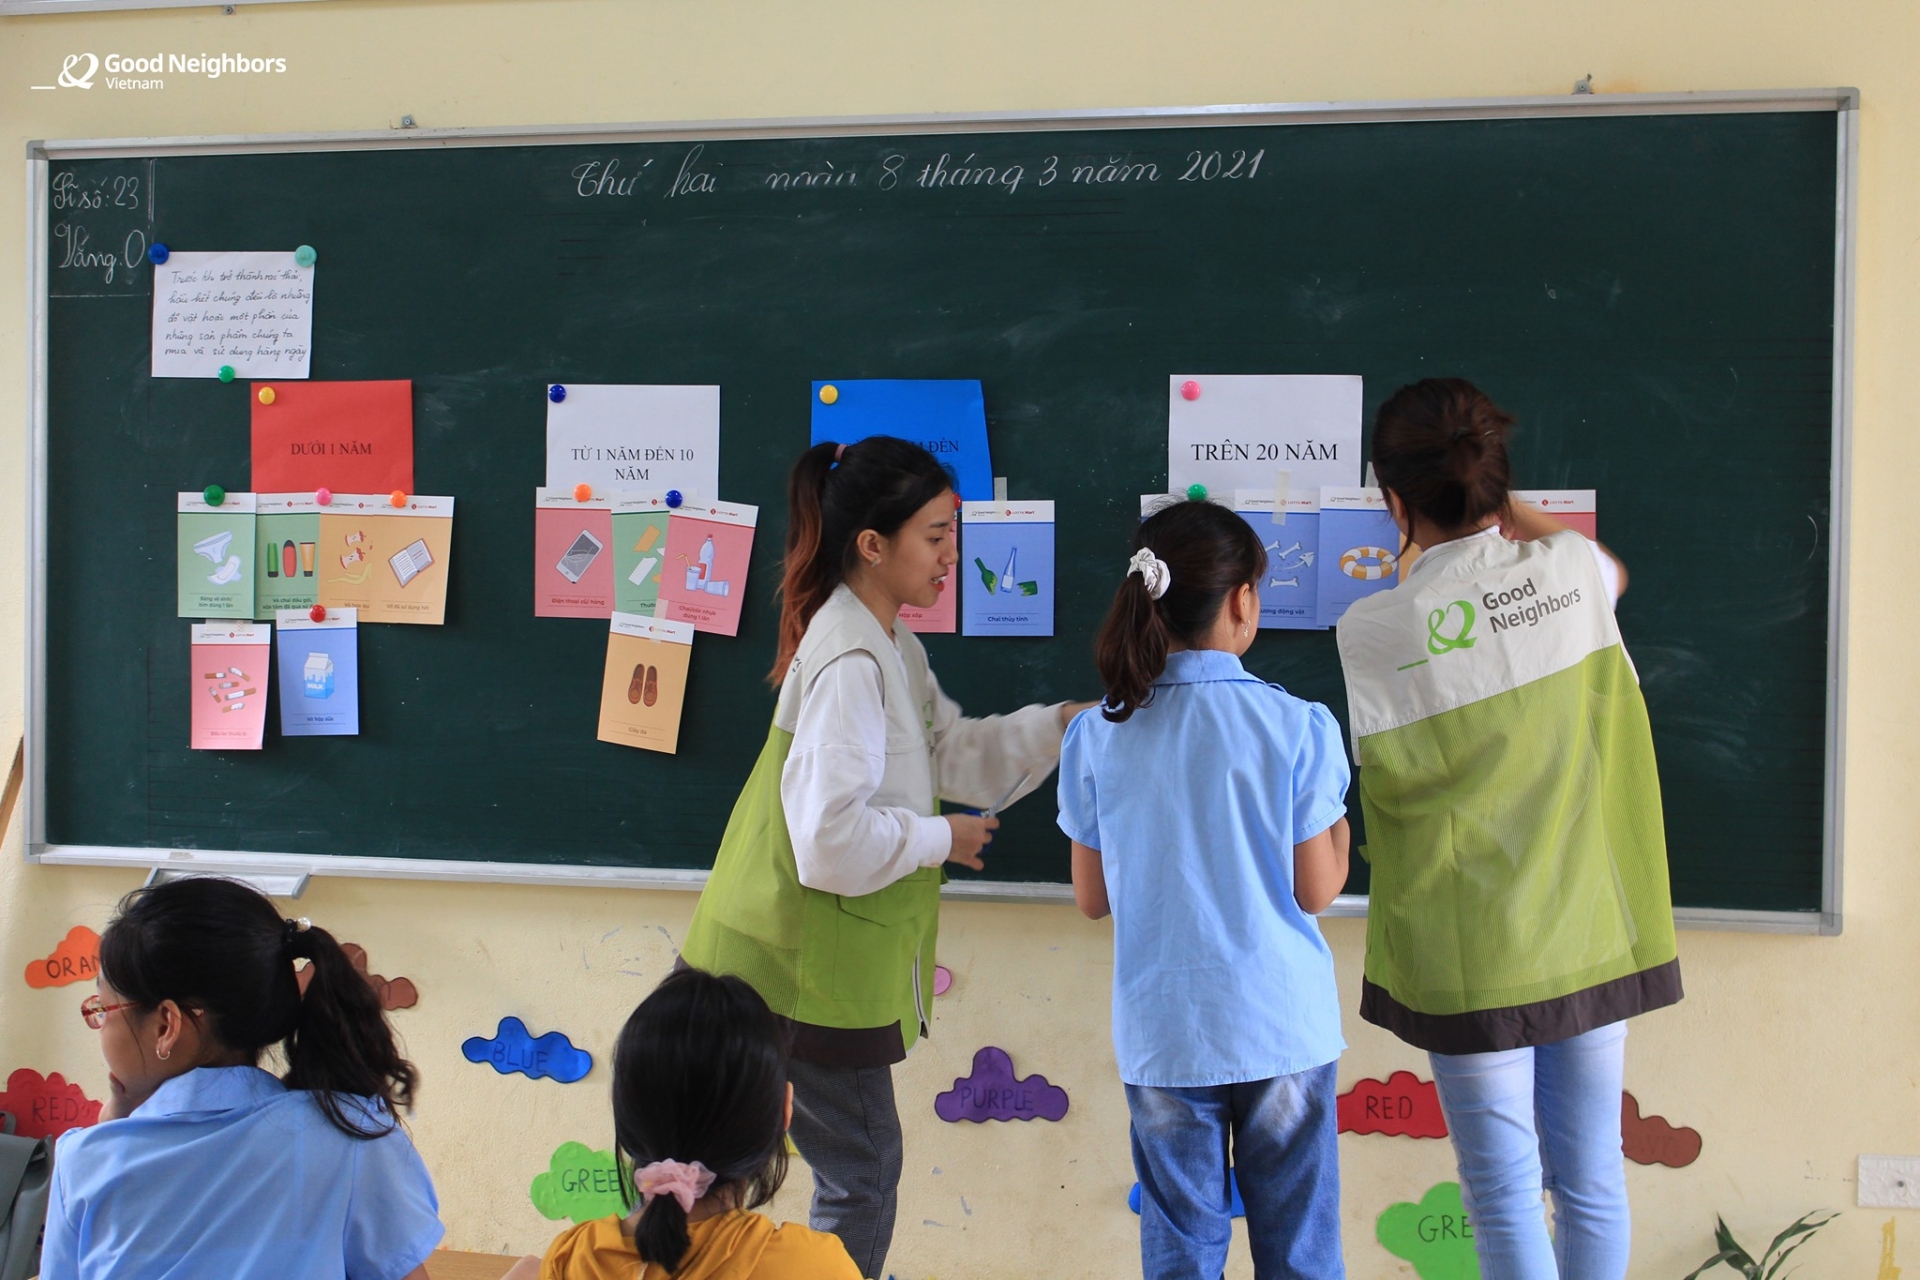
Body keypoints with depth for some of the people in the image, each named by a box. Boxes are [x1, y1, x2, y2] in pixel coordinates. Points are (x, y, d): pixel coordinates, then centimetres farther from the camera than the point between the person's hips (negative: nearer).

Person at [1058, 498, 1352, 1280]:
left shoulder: (1096, 737, -6)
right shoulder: (1299, 727, -12)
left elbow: (1092, 899, 2)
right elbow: (1317, 891, -6)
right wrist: (1339, 817, 11)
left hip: (1163, 1032, 2)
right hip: (1283, 1027, -1)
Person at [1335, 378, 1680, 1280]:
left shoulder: (1371, 630, -14)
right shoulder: (1570, 569, -4)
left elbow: (1384, 778, -1)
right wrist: (1497, 506, 30)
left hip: (1471, 957, -3)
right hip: (1592, 932, 4)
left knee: (1504, 1192, 5)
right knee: (1592, 1178, 13)